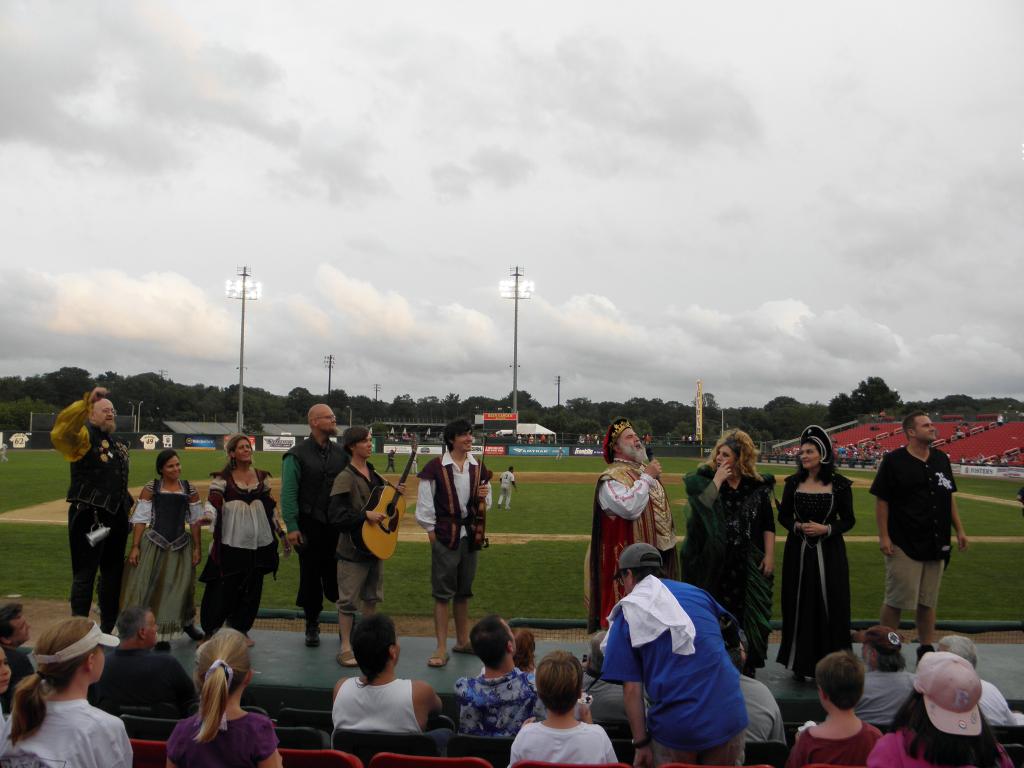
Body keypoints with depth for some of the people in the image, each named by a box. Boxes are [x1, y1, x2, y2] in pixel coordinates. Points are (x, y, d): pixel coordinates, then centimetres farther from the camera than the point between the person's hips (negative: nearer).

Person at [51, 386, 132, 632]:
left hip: (117, 517, 8)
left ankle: (108, 628, 26)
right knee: (85, 573, -2)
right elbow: (62, 429, -30)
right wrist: (87, 401, -39)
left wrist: (129, 506, 15)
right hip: (89, 517, -8)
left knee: (113, 573, 15)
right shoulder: (84, 436, -6)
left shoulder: (120, 444, 16)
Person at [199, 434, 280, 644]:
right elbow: (213, 502, -11)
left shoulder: (262, 476, 11)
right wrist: (208, 516, -32)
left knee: (252, 586, 7)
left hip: (258, 540, 4)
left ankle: (242, 629, 22)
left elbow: (270, 507, 17)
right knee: (225, 586, -4)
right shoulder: (223, 477, -1)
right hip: (232, 539, -4)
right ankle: (210, 630, 12)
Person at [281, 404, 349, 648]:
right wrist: (291, 526, -12)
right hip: (310, 526, -2)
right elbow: (288, 493, -7)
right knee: (311, 577, 8)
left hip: (338, 526, 3)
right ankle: (312, 625, 23)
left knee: (339, 575, 3)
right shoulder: (297, 455, -4)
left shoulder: (341, 453, 8)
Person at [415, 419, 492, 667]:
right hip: (445, 535, -5)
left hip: (469, 535, 5)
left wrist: (484, 497, -7)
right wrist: (432, 533, -8)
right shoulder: (436, 468, -9)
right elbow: (424, 504, -7)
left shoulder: (478, 468, 6)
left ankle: (462, 641, 28)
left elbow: (485, 507, 14)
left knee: (463, 591, 16)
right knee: (443, 593, -1)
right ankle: (441, 649, 5)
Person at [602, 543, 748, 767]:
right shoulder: (696, 592, 7)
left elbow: (631, 689, -7)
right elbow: (731, 631, 24)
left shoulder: (625, 618, -2)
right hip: (730, 717, 3)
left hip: (675, 728, -3)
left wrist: (641, 744, 0)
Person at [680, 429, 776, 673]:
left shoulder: (757, 485, 2)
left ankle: (746, 666, 20)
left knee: (746, 615, 6)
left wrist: (769, 555, 0)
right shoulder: (703, 478, -1)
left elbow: (768, 524, 6)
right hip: (711, 562, -1)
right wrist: (717, 480, -16)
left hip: (747, 564, 1)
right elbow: (702, 506, -18)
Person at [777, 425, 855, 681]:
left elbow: (848, 520, 2)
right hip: (798, 552, 2)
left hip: (829, 554, -2)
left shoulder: (839, 484, -4)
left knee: (830, 607, 2)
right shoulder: (794, 482, 2)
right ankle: (800, 663, 20)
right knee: (799, 607, 6)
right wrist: (798, 527, -11)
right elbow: (783, 516, 9)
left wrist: (826, 529, -15)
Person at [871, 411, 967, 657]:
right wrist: (883, 536, -13)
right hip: (904, 544, -6)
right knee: (895, 600, -2)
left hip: (936, 544, 6)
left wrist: (959, 529, 12)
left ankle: (927, 648, 26)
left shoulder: (941, 459, 10)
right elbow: (881, 500, -9)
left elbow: (949, 497, 18)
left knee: (928, 602, 14)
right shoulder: (894, 460, -8)